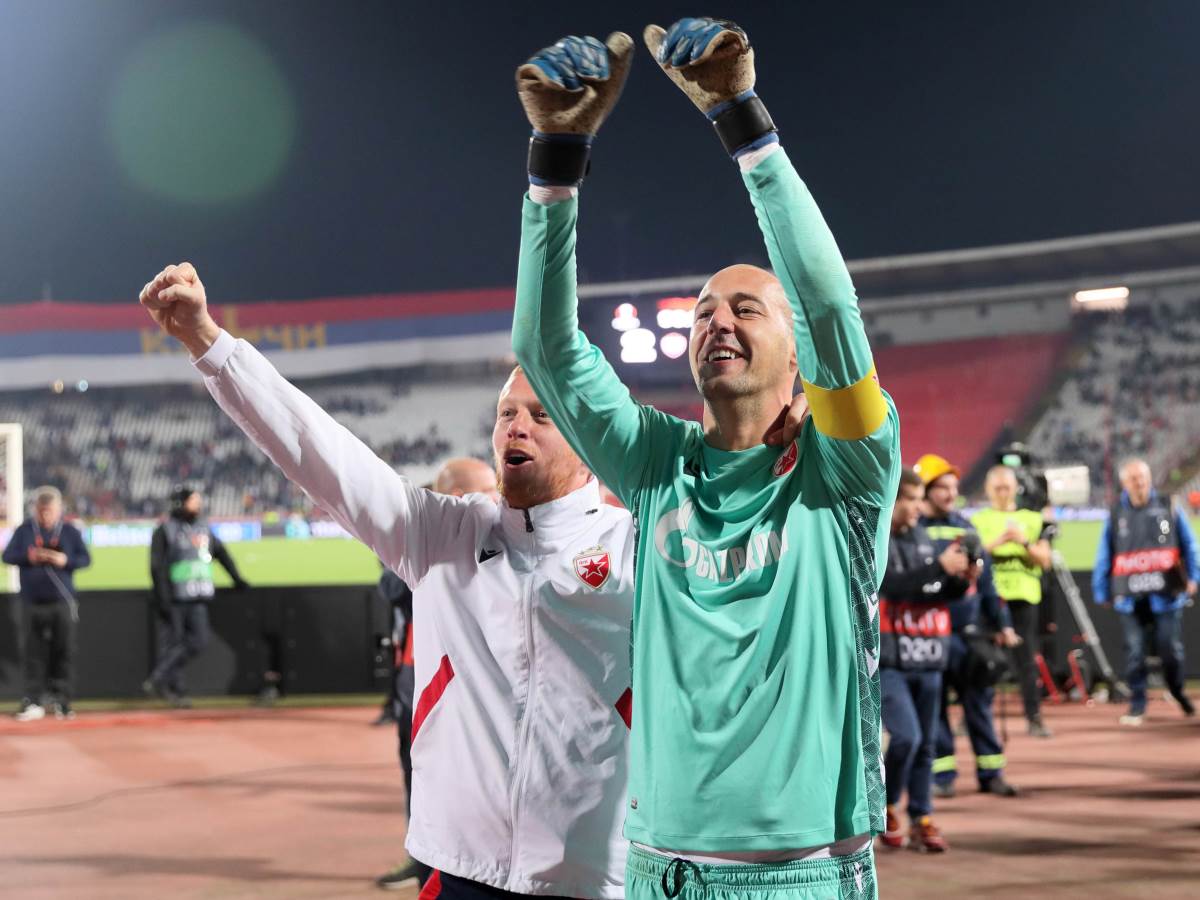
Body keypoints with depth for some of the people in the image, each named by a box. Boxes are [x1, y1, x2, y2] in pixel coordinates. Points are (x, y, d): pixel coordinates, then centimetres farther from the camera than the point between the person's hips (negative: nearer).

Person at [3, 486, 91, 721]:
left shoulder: (70, 531, 2)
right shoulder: (24, 530, 3)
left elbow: (85, 559, 1)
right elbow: (8, 555, 1)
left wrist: (65, 560, -17)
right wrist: (28, 557, -17)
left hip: (62, 602, 0)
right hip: (32, 602, 0)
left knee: (63, 651, 1)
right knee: (33, 652, 1)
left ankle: (61, 699, 8)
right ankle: (33, 700, 5)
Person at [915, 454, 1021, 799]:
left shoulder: (964, 526, 15)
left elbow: (985, 577, 18)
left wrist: (1002, 623, 16)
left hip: (967, 629, 4)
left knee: (979, 699, 4)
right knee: (934, 704, 1)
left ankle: (991, 772, 10)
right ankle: (942, 773, 9)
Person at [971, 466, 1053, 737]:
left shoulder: (1032, 520, 14)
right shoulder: (977, 521, 10)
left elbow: (1044, 560, 6)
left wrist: (1024, 542, -10)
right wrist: (996, 543, -17)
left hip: (1022, 596, 1)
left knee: (1027, 658, -2)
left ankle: (1034, 717, 0)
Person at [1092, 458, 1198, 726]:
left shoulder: (1169, 508, 7)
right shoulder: (1116, 515, 7)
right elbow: (1104, 556, 8)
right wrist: (1101, 591, 5)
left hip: (1166, 594, 0)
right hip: (1130, 596, 0)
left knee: (1171, 649, 2)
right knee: (1134, 653, -1)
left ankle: (1177, 691, 27)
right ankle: (1137, 705, 7)